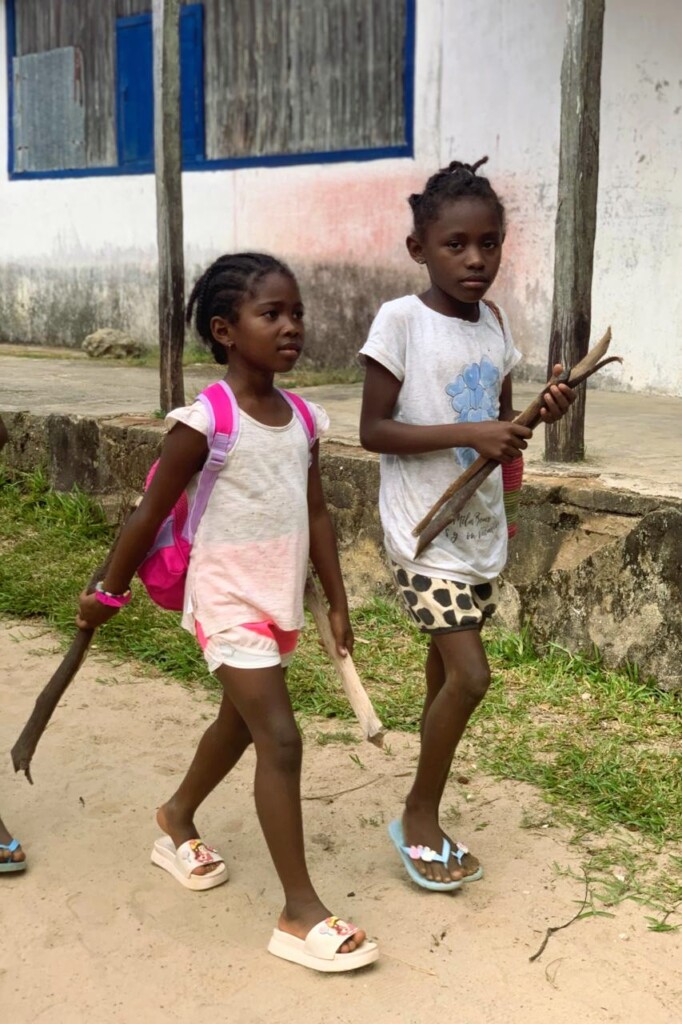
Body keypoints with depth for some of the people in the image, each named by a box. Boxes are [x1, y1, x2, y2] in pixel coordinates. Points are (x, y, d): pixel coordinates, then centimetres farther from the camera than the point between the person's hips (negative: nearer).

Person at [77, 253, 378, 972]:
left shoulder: (302, 420, 1)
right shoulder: (205, 421, -18)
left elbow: (316, 515, 8)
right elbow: (150, 515, -10)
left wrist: (336, 605, 10)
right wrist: (109, 594, -2)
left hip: (281, 603, 8)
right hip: (229, 604, -7)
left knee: (239, 723, 23)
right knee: (280, 741, -11)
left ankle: (177, 821, 49)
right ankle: (300, 914, -2)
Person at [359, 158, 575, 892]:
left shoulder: (493, 322, 6)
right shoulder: (400, 320, -13)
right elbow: (373, 430, -15)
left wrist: (538, 416, -6)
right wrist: (468, 433, -24)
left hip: (480, 527, 6)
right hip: (424, 532, -6)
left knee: (447, 678, 15)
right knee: (469, 675, -12)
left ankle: (424, 825, 32)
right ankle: (420, 816, 11)